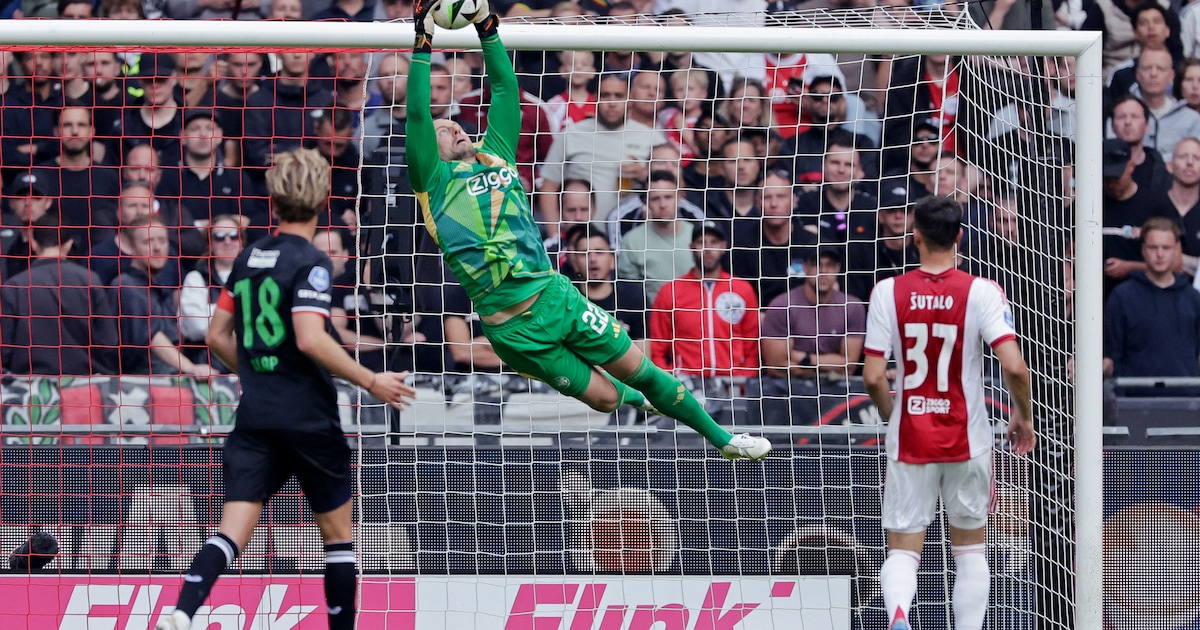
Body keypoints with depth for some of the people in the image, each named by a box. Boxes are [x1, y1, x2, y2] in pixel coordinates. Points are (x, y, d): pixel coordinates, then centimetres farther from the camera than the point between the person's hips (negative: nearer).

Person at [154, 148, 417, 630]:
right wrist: (370, 381, -16)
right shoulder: (310, 263, -10)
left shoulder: (248, 259, 10)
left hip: (254, 414, 5)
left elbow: (217, 337, 16)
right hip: (308, 418, -5)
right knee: (338, 531, 11)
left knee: (234, 529, -4)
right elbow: (311, 339, -23)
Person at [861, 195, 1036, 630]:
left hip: (909, 441, 0)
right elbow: (1013, 366, -17)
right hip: (967, 440, 0)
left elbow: (873, 377, -7)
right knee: (971, 549, 16)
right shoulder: (982, 292, -8)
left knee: (902, 549, 3)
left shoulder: (889, 292, -5)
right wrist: (1023, 417, 2)